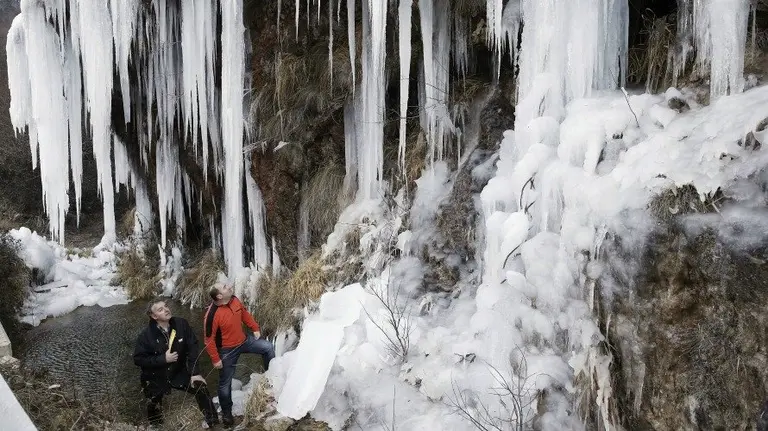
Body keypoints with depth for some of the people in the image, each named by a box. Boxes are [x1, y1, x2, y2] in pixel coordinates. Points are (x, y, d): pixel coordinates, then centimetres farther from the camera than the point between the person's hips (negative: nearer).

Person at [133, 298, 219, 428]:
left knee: (201, 388, -11)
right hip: (156, 378, -1)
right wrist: (163, 359, -24)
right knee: (154, 408, 10)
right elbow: (138, 359, -15)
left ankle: (214, 423, 5)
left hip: (179, 372, 1)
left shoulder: (182, 324, -15)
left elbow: (193, 347, -12)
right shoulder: (146, 334, -19)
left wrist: (195, 372, -18)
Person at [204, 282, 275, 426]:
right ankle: (226, 412, 29)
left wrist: (255, 328, 9)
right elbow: (209, 340, -23)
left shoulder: (234, 300, -13)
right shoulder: (212, 314, -32)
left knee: (268, 347, 5)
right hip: (227, 350, -6)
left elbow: (245, 314, 8)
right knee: (225, 382, 8)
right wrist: (215, 359, -19)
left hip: (244, 340, 6)